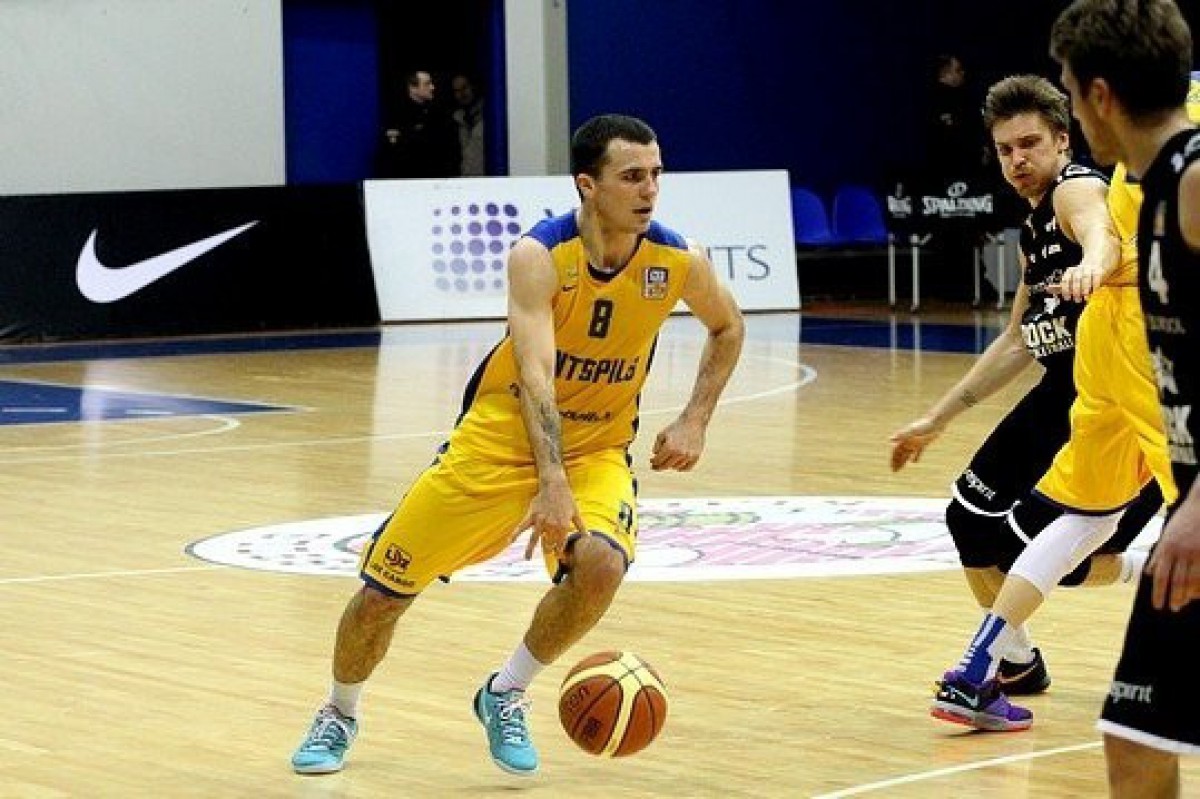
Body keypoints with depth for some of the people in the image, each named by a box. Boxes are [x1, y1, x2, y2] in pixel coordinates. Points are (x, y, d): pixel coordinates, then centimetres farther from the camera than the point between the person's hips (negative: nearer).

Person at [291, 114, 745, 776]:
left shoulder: (679, 263, -13)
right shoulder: (540, 255, -24)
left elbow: (728, 328, 10)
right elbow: (535, 374, -35)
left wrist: (695, 421, -2)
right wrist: (552, 483, -47)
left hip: (597, 449, 2)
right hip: (501, 438, -2)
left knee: (601, 563, -29)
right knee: (385, 588, 1)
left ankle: (505, 696, -2)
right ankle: (339, 715, 32)